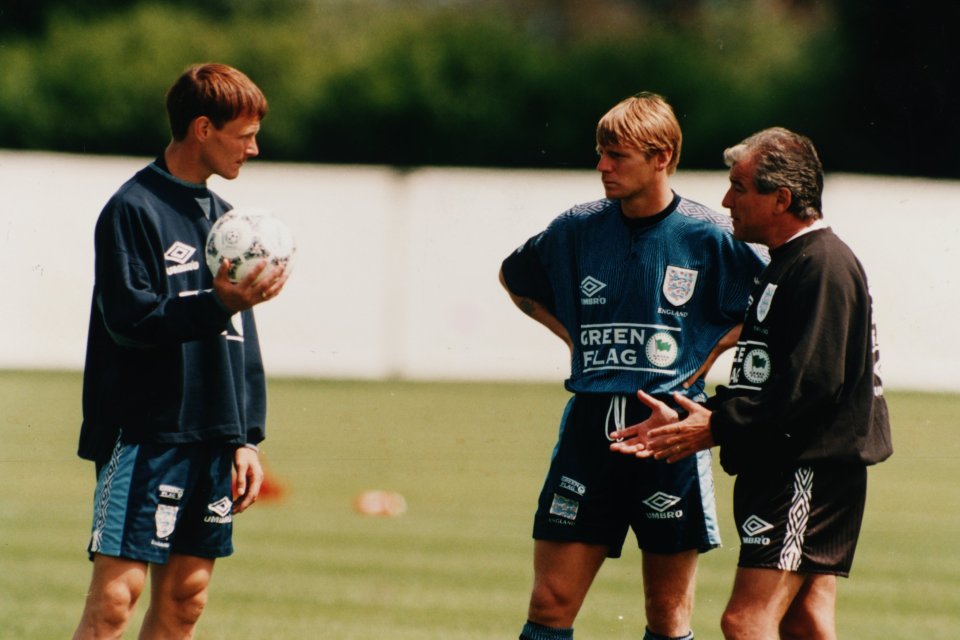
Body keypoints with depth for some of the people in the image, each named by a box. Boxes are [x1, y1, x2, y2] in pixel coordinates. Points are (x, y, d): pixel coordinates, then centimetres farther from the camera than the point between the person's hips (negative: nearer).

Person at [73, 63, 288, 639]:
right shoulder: (134, 209, -7)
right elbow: (129, 318, -16)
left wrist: (247, 438, 12)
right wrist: (218, 305, -27)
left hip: (212, 437, 7)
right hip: (143, 434, -7)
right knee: (117, 592, -12)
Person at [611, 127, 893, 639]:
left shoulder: (824, 266, -14)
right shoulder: (784, 265, 21)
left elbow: (812, 382, -23)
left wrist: (718, 427, -16)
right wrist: (685, 423, 10)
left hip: (811, 470, -11)